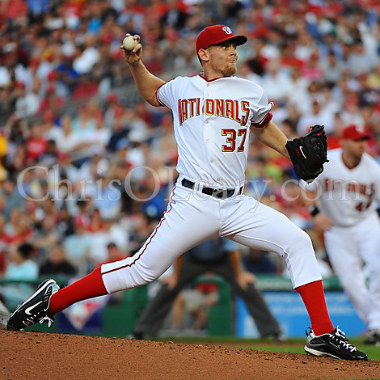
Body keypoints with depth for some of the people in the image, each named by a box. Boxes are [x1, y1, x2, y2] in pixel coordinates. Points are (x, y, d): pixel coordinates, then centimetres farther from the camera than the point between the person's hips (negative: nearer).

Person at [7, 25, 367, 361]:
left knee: (298, 242, -11)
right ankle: (52, 300, 5)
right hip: (192, 204, -3)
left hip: (236, 206, 3)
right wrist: (136, 64, 13)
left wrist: (294, 152, 16)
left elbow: (263, 127, 31)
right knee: (142, 269, -8)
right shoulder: (180, 88, 9)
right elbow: (152, 93, 31)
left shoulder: (251, 93, 12)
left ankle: (322, 335, -7)